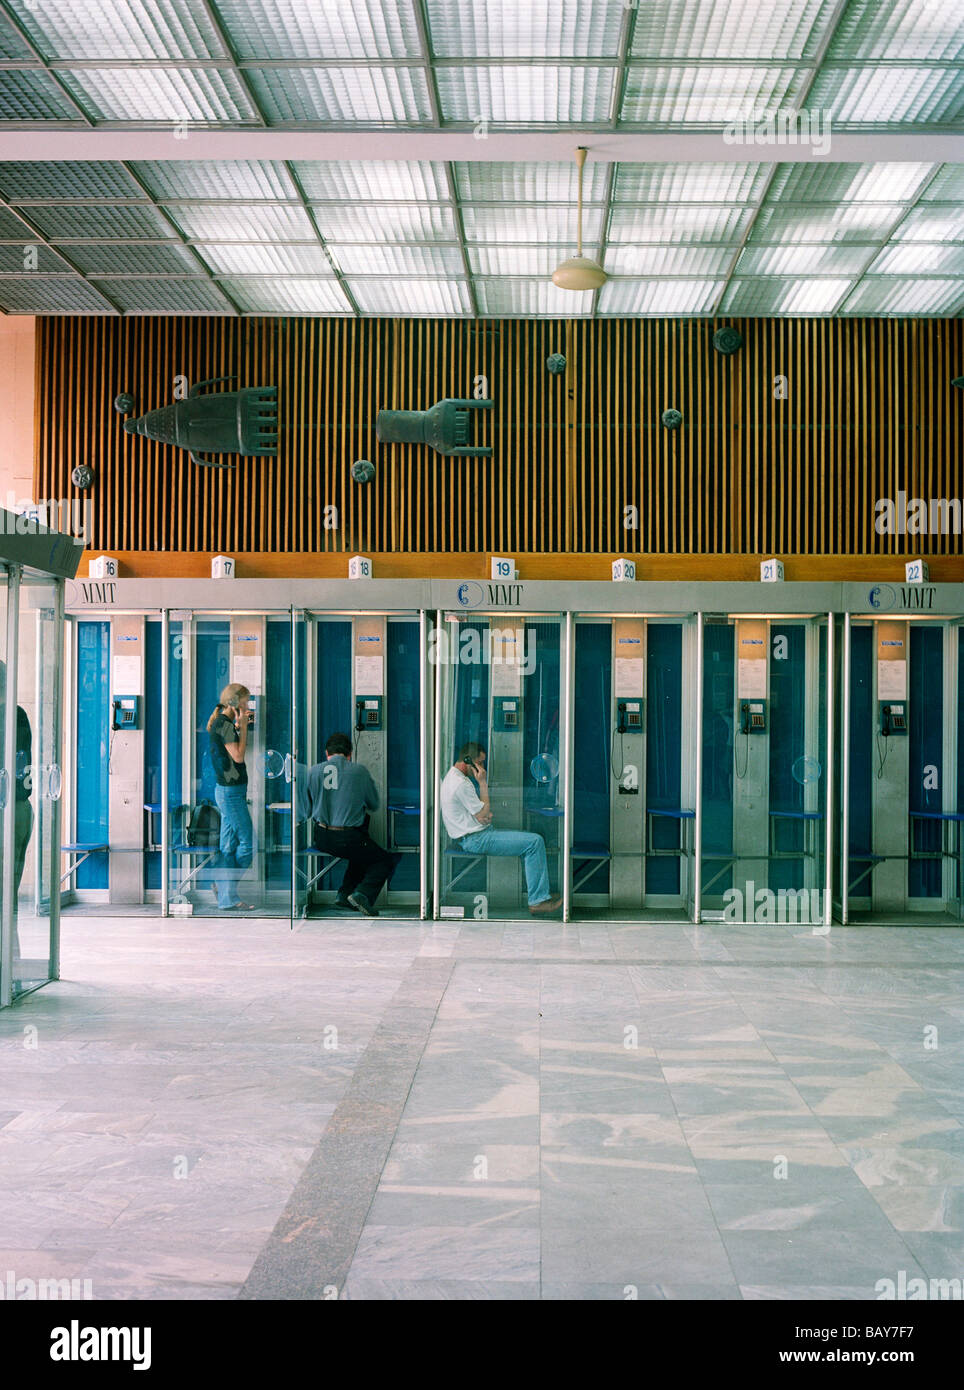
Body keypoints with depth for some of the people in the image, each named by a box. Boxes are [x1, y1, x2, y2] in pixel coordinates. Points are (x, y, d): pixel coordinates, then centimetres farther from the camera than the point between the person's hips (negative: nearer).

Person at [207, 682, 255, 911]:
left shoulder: (221, 723, 15)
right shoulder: (224, 724, -15)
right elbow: (238, 756, -19)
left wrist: (239, 728, 16)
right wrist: (243, 727, -14)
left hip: (228, 790, 10)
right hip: (231, 791, -10)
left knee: (228, 846, 10)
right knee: (247, 841, -7)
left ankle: (226, 897, 14)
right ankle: (229, 896, -2)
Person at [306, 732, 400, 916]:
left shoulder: (314, 771, 2)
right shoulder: (359, 771, -3)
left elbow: (309, 804, 12)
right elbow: (374, 805, 9)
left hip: (321, 839, 5)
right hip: (348, 838, -5)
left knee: (361, 854, 32)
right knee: (385, 861, 16)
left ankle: (344, 894, 15)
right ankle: (363, 893, -8)